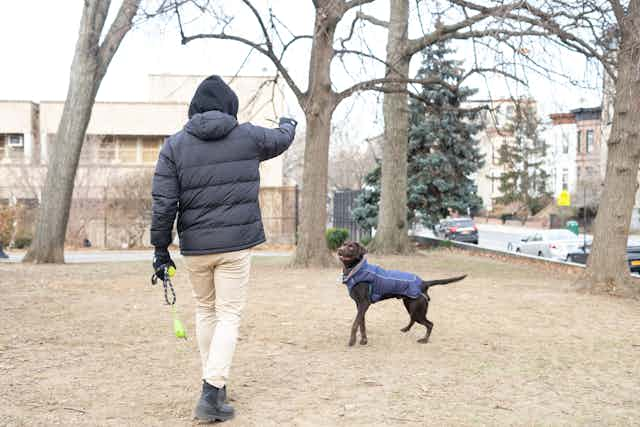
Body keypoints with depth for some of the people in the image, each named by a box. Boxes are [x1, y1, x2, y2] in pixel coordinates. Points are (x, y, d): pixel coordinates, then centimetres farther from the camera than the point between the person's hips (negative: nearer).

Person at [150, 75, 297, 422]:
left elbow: (163, 203, -5)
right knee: (229, 315, 2)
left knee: (205, 310, 19)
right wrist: (288, 123, 45)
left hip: (194, 246, 2)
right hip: (235, 244, -1)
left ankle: (215, 384, 27)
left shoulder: (174, 145, -1)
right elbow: (281, 140, 22)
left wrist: (160, 249, 2)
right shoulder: (249, 137, 0)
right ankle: (211, 394, -8)